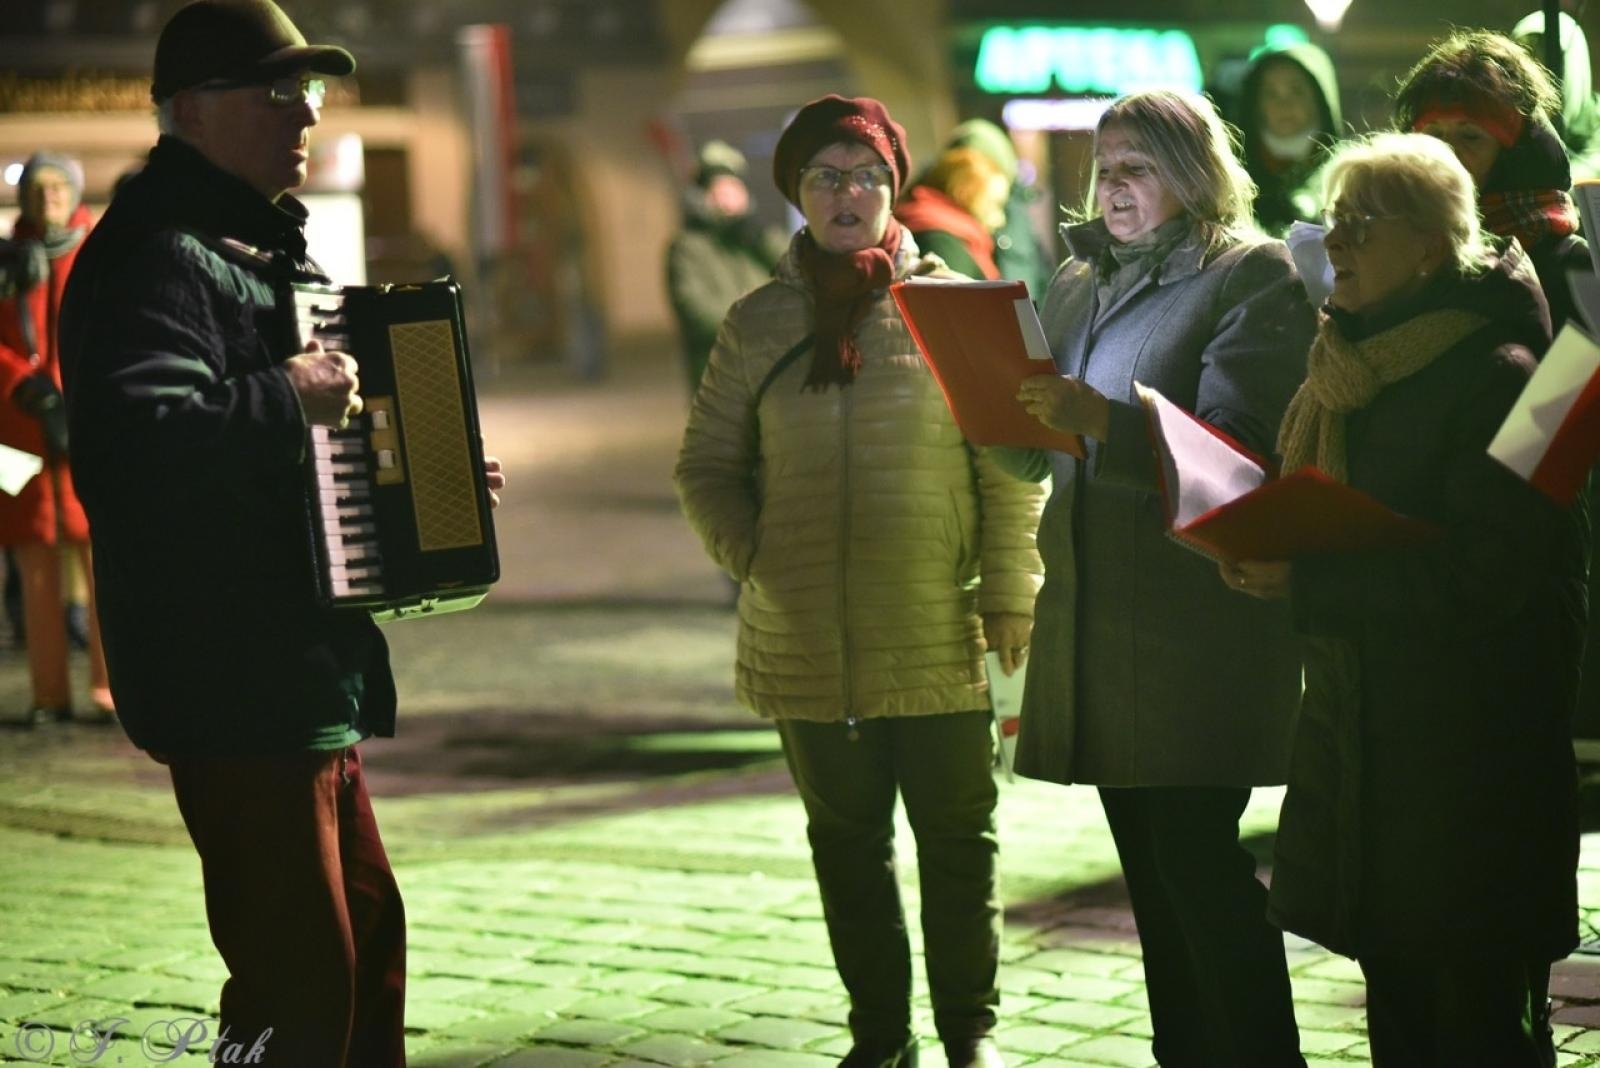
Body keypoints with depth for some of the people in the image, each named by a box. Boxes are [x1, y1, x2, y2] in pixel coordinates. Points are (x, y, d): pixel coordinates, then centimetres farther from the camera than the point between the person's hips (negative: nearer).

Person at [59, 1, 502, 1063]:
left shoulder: (264, 252, 17)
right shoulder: (154, 259, -15)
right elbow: (129, 437, -34)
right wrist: (284, 400, -30)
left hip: (309, 674, 10)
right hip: (233, 686, -10)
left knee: (367, 925, 20)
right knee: (299, 980, -7)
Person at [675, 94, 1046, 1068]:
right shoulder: (759, 323, 7)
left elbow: (1011, 465, 0)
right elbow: (708, 464, 13)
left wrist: (1009, 593, -4)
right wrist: (748, 551, -1)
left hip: (937, 639, -2)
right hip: (809, 644, 2)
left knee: (956, 835, 6)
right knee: (846, 838, 12)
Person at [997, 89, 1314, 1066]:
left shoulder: (1254, 275, -5)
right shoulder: (1079, 282, 17)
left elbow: (1234, 447, -16)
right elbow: (1040, 455, 20)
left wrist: (1108, 422, -29)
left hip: (1200, 618, -7)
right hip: (1098, 612, 7)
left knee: (1198, 857, -10)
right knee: (1151, 864, 11)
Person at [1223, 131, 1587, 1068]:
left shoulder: (1495, 376, -13)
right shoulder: (1349, 371, 14)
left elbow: (1488, 572, -22)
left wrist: (1308, 579, -21)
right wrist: (1263, 552, -1)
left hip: (1468, 766, -8)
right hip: (1364, 742, 8)